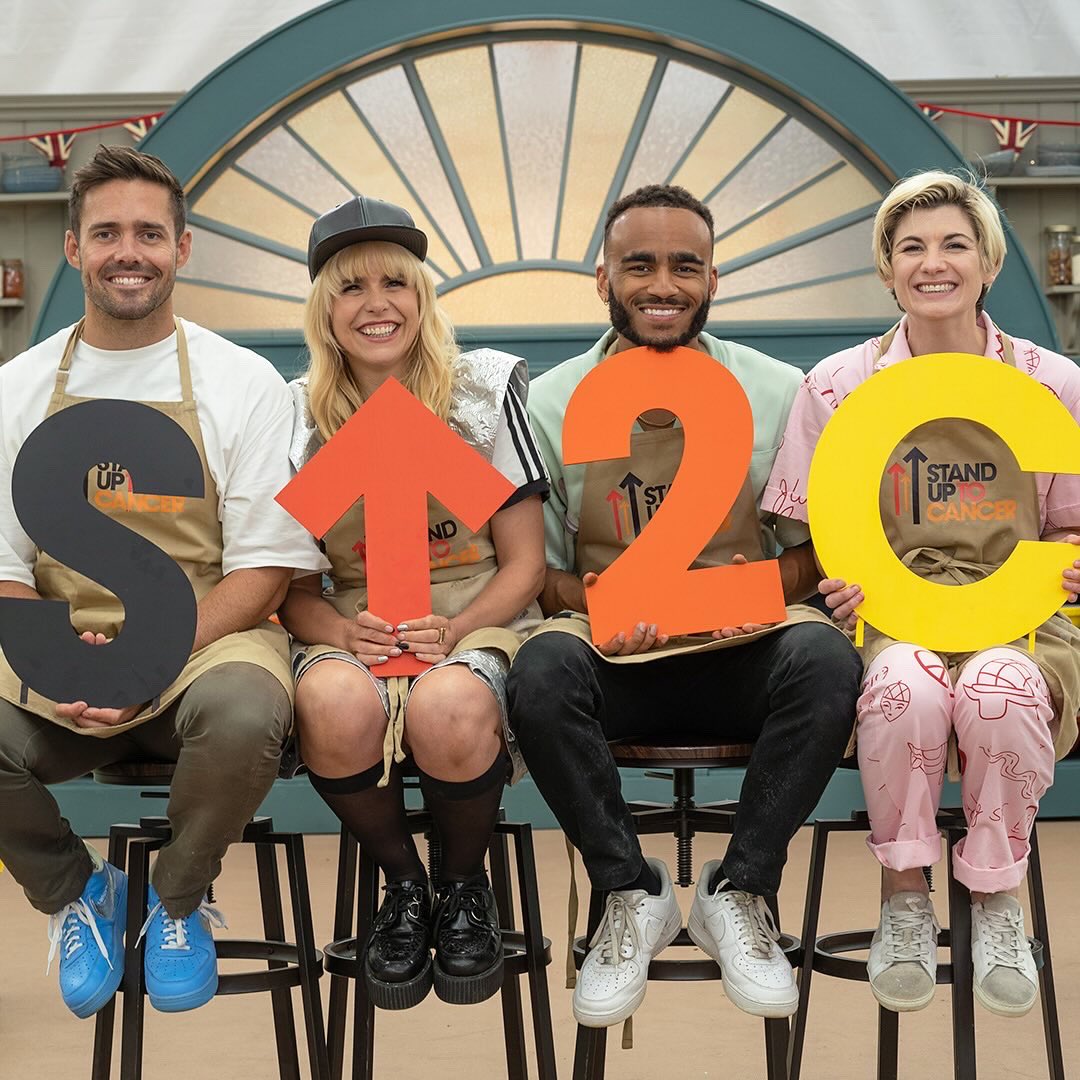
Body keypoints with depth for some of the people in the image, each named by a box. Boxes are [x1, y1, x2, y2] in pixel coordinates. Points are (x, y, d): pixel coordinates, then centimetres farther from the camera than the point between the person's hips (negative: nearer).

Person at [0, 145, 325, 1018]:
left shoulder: (243, 383, 1)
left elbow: (263, 566, -4)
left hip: (206, 644, -2)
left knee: (245, 711, -36)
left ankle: (178, 902, -1)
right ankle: (76, 892, 7)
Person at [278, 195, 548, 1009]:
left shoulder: (485, 387, 2)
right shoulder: (297, 416, 6)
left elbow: (525, 562, 1)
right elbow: (293, 586, 6)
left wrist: (453, 631, -17)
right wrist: (345, 633, -17)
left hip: (478, 621, -1)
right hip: (352, 629, 1)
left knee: (447, 709, -37)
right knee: (337, 705, -35)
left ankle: (465, 884, -3)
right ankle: (402, 884, -4)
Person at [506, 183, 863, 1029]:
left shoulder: (779, 394, 2)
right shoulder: (550, 405, 1)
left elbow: (812, 548, 9)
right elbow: (537, 571, 5)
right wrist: (591, 603, -18)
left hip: (742, 658, 1)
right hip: (615, 658, 0)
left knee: (825, 659, -32)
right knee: (541, 672, -33)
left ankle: (739, 894, -9)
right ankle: (633, 896, -8)